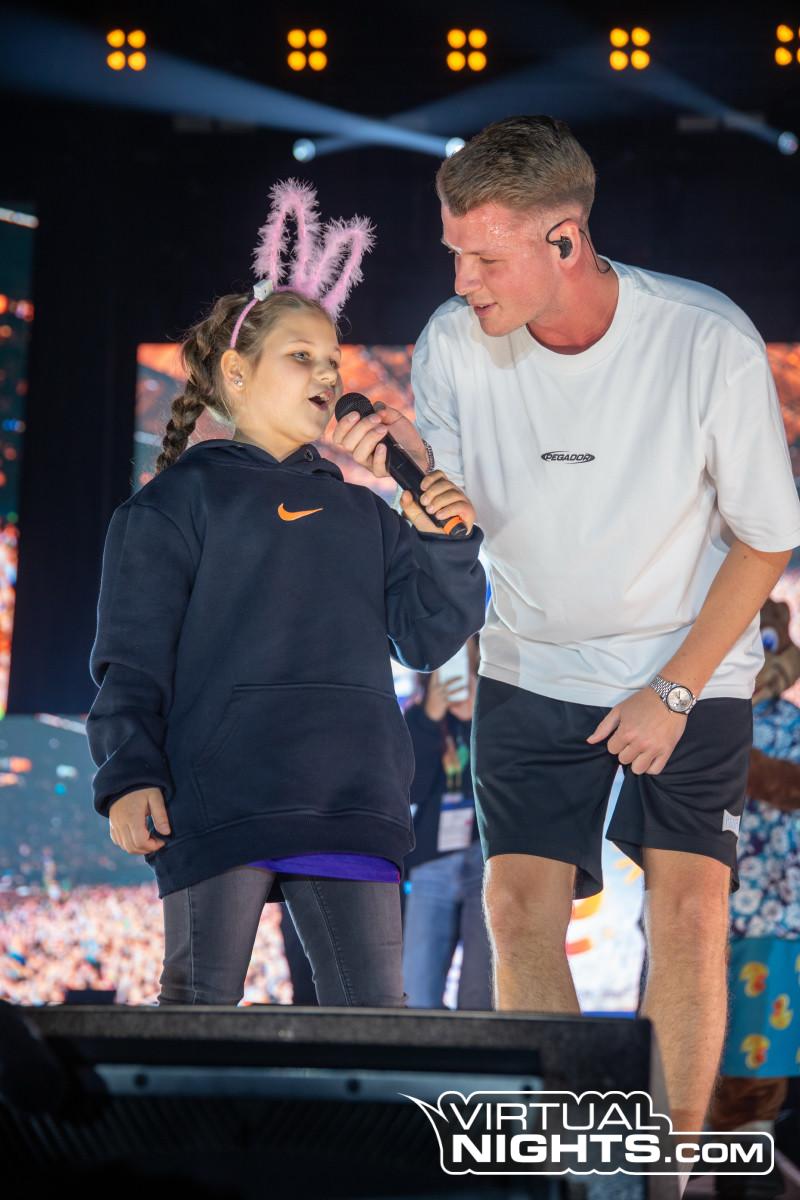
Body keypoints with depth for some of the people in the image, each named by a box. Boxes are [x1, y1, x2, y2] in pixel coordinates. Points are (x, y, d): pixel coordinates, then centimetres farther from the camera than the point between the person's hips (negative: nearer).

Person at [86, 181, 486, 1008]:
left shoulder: (360, 512, 23)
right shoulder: (181, 498, 8)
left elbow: (425, 637, 19)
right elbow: (130, 659, 1)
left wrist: (448, 546, 3)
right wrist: (129, 776, -11)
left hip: (349, 811, 5)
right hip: (217, 805, -4)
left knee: (372, 1012, 1)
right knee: (200, 1006, -1)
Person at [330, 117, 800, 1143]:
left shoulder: (712, 345, -22)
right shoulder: (453, 346, -16)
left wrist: (675, 692, -12)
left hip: (690, 667, -2)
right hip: (532, 666, 2)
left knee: (687, 905, -12)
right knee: (520, 906, -5)